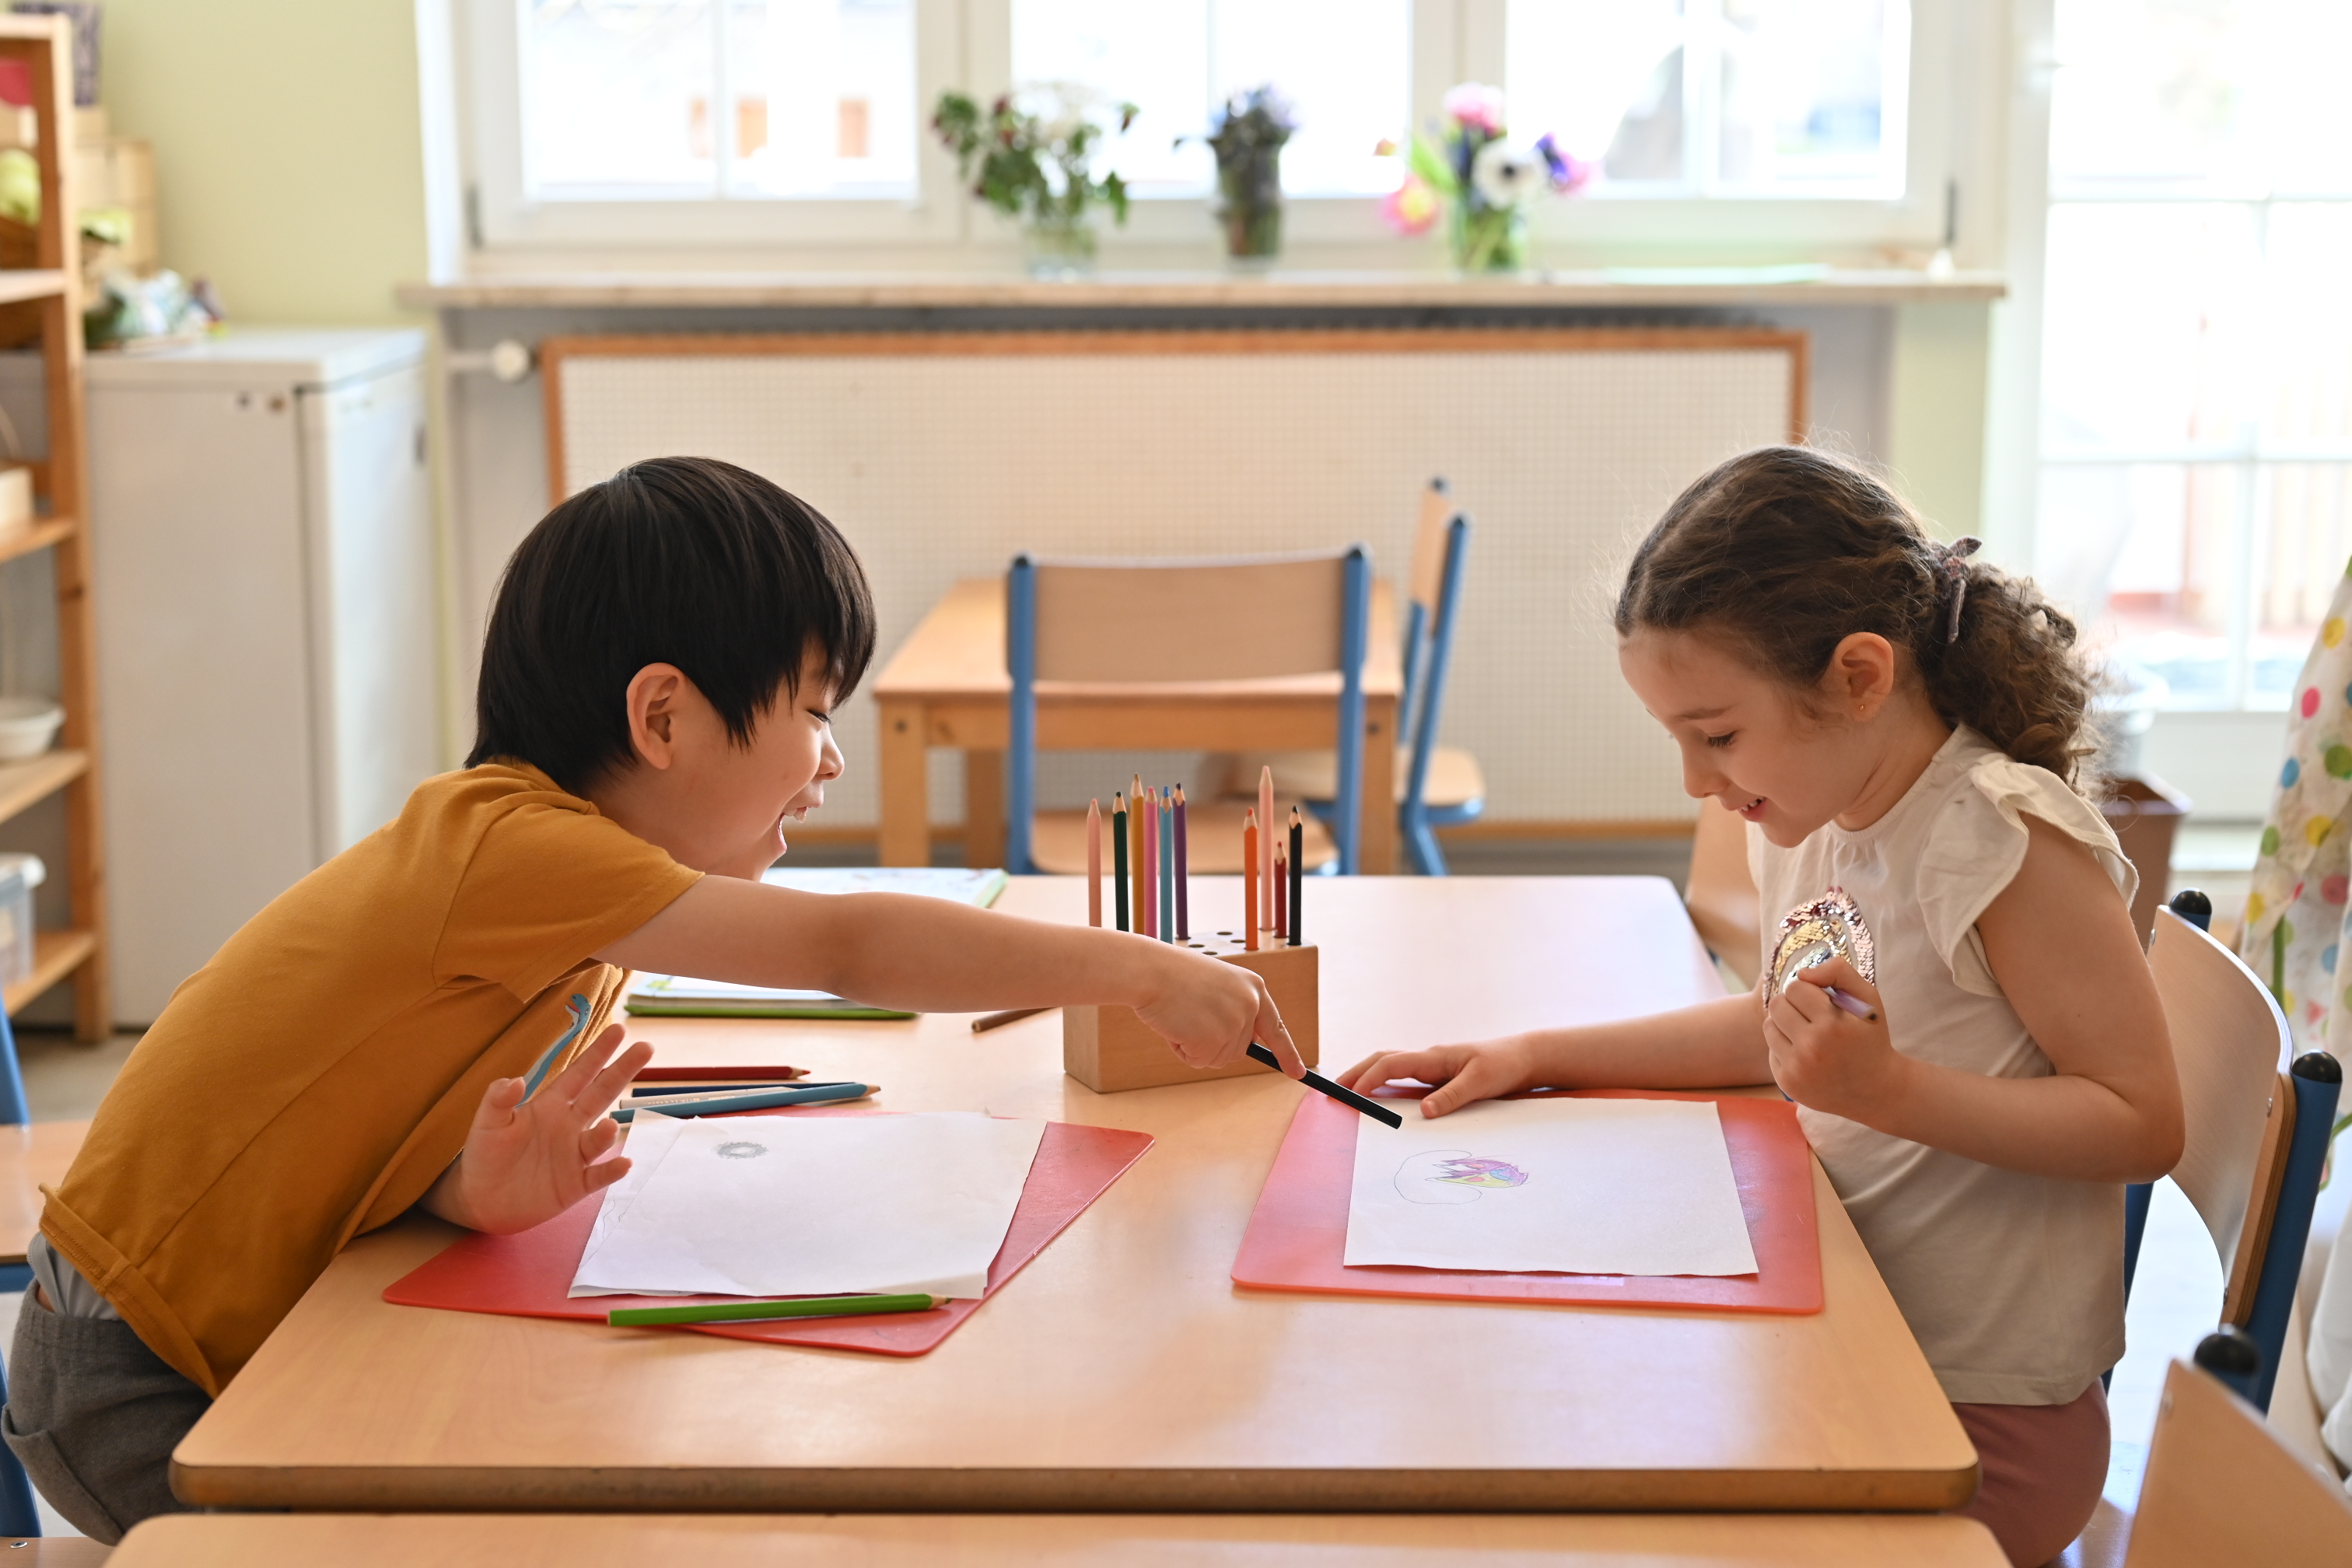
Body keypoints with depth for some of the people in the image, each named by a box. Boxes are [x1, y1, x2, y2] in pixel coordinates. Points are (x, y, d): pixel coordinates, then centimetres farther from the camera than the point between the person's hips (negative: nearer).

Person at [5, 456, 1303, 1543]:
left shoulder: (566, 896, 3)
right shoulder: (505, 843, -28)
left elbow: (404, 1127, -3)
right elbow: (846, 946, -34)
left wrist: (488, 1189, -25)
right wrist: (1131, 969, -30)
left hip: (265, 1348, 8)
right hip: (141, 1384, -8)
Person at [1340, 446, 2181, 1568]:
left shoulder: (2003, 837, -20)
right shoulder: (1807, 820, 5)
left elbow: (2145, 1124, -19)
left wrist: (1890, 1089, -28)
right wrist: (1533, 1057, 15)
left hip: (1980, 1416, -8)